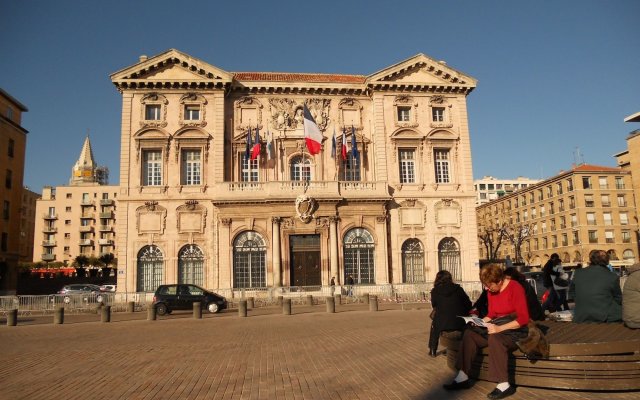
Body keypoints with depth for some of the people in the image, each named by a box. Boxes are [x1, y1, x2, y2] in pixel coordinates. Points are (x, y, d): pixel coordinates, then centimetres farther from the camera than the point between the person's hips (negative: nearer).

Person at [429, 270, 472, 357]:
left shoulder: (435, 291, -2)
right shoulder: (458, 289, -1)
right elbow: (468, 305, 2)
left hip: (443, 324, 0)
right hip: (459, 324, 1)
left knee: (434, 324, 32)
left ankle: (433, 350, 36)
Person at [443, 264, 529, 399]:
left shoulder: (515, 288, -17)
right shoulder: (491, 291, 6)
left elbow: (523, 318, -22)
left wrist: (500, 328, -30)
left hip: (516, 330, -8)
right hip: (498, 328, 8)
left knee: (494, 339, -36)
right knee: (469, 334, -11)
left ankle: (504, 385, -29)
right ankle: (463, 377, -10)